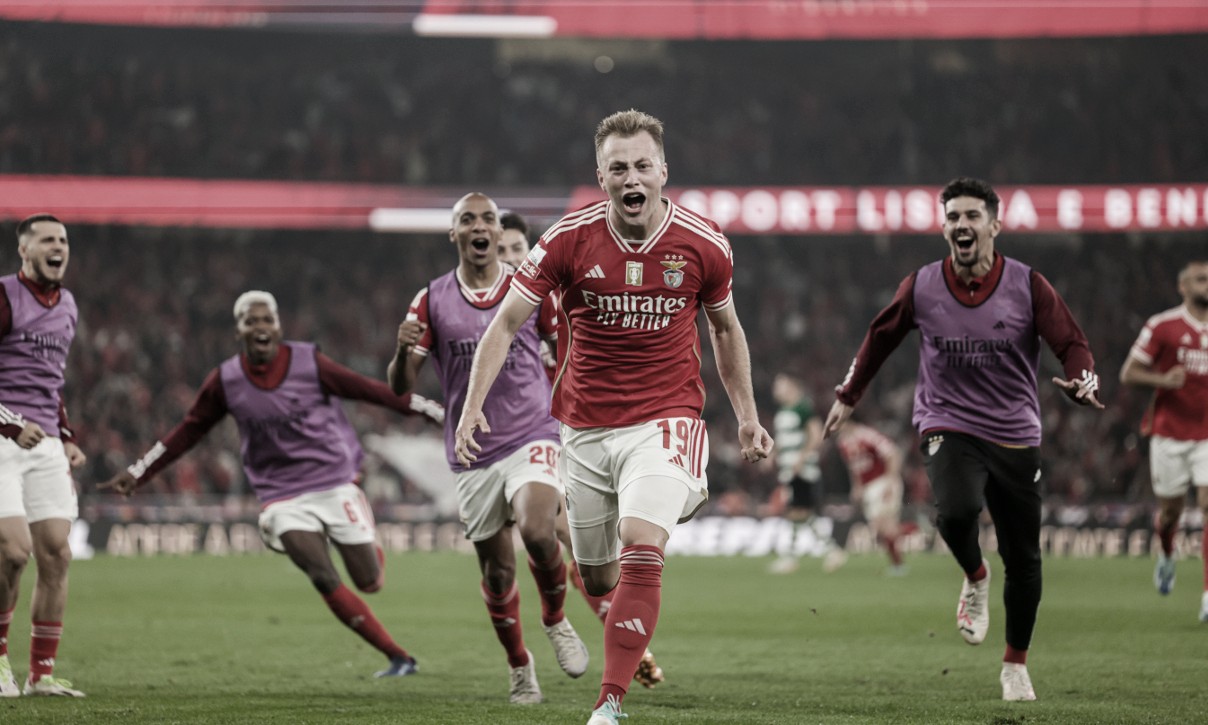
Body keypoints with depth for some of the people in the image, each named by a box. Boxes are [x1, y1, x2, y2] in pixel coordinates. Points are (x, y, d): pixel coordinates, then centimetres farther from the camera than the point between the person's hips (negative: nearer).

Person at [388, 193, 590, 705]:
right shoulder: (432, 300, 2)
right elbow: (400, 386, 1)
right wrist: (404, 351, -20)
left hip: (532, 438, -1)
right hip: (473, 454, 2)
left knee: (537, 532, -27)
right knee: (497, 571, 5)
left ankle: (556, 620, 1)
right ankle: (520, 667, 27)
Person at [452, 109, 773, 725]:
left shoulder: (703, 244, -6)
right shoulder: (570, 238, -8)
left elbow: (725, 327, 13)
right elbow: (506, 322, -3)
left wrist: (747, 416, 15)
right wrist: (473, 406, -12)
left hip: (664, 420, -2)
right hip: (585, 428, 2)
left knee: (640, 555, -24)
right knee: (597, 580, 11)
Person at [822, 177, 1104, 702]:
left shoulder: (1028, 285, -5)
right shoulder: (921, 288, -1)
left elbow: (1072, 343, -4)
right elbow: (881, 337, 15)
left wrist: (1083, 383, -26)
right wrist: (848, 396, 22)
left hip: (1016, 436, 1)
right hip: (947, 426, -1)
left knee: (1023, 560, 5)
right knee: (956, 511, -32)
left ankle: (1015, 664, 27)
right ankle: (975, 579, 3)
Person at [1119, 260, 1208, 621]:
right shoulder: (1162, 326, -5)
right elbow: (1128, 373, -4)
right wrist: (1162, 380, -22)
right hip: (1169, 434, -2)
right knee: (1171, 510, 8)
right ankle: (1167, 557, 44)